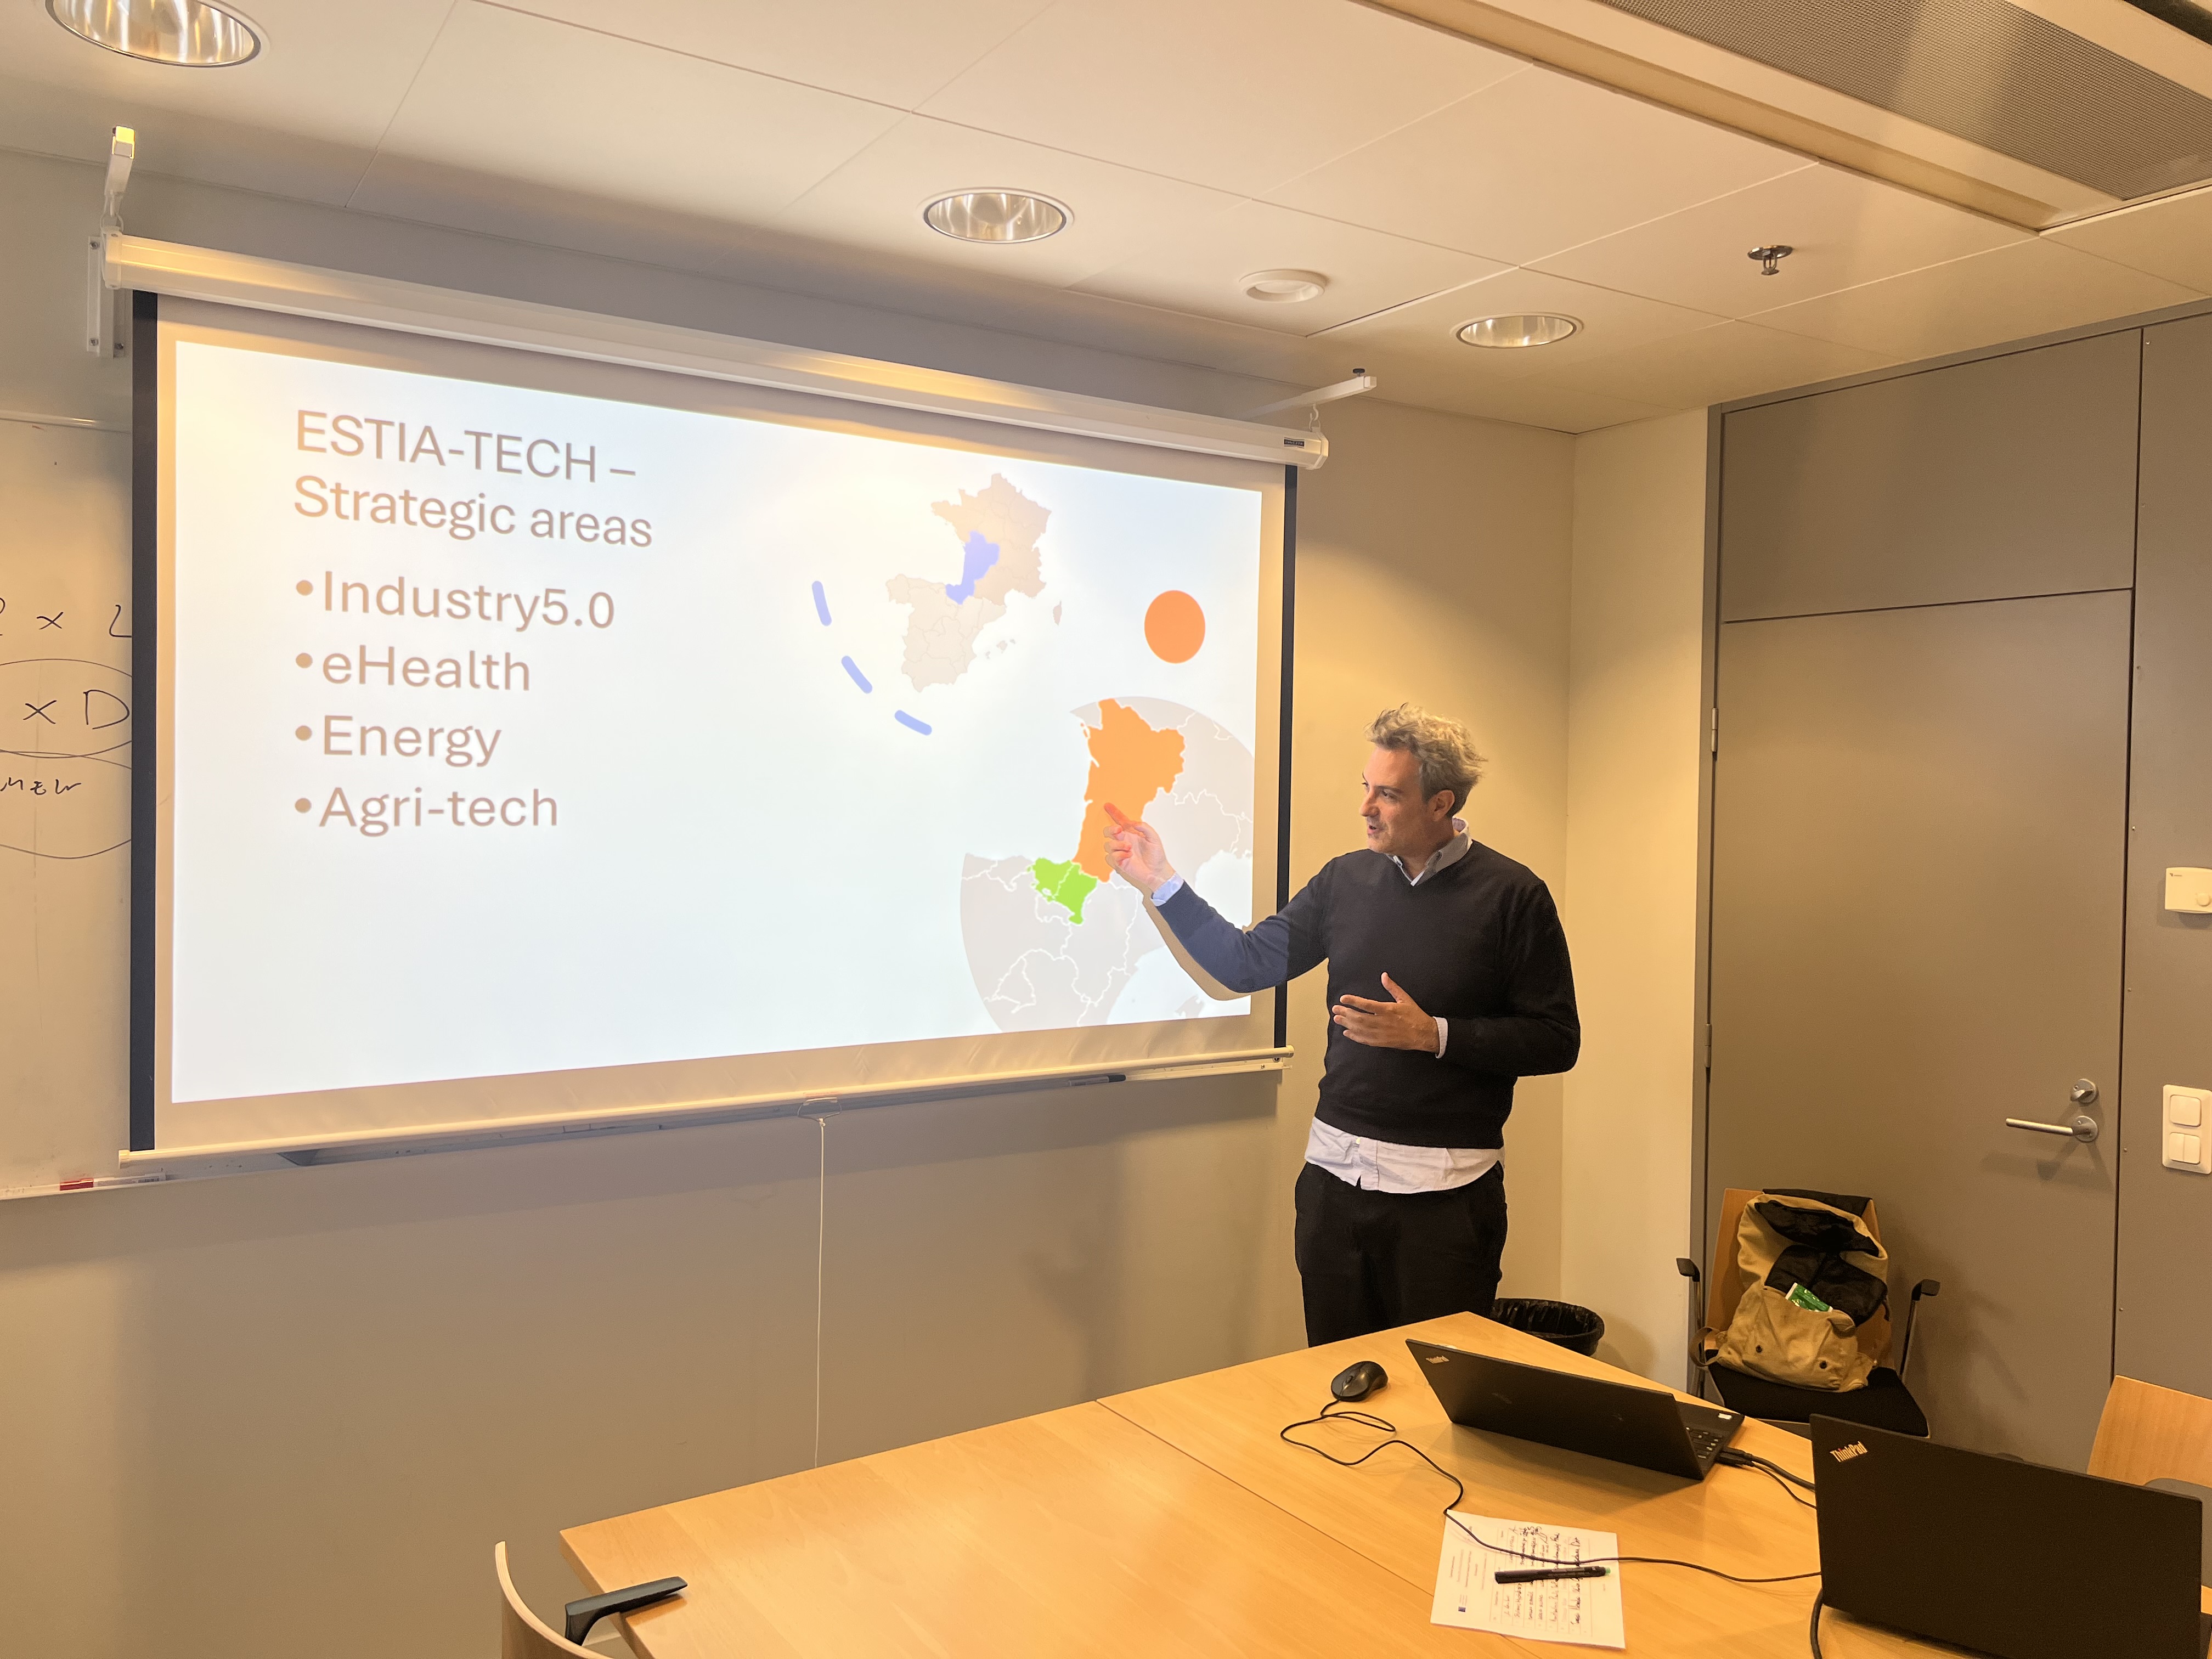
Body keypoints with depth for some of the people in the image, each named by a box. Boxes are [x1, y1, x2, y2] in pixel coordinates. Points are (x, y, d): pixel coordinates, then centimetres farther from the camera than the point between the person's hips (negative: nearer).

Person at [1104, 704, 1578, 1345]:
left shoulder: (1512, 896, -7)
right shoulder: (1347, 879, 6)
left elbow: (1556, 1040, -7)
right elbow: (1247, 962, 9)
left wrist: (1433, 1034, -16)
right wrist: (1161, 883, 3)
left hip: (1445, 1188, -4)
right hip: (1336, 1172, 4)